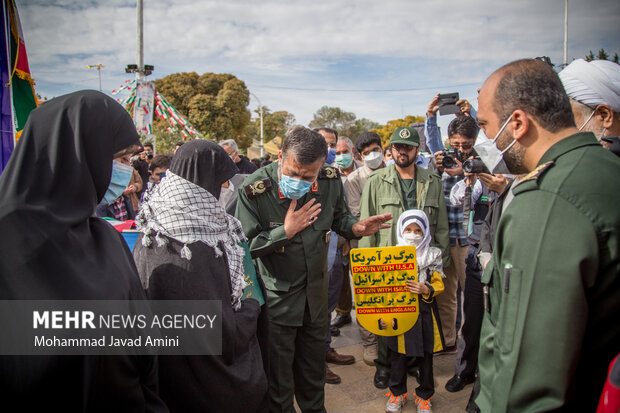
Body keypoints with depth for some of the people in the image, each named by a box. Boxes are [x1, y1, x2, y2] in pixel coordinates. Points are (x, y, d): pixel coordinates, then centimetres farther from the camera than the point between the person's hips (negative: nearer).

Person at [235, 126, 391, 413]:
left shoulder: (330, 181, -11)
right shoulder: (254, 190, -22)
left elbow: (338, 216, 7)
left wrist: (355, 227, -15)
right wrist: (285, 231, -25)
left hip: (316, 293, 4)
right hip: (276, 299, -4)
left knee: (314, 366, 25)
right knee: (279, 370, 12)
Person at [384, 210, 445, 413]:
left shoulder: (432, 255, 1)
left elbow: (439, 284, 0)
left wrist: (425, 289, -21)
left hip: (424, 312, 1)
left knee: (425, 356, 12)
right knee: (398, 356, 9)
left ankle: (424, 396, 31)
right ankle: (397, 393, 30)